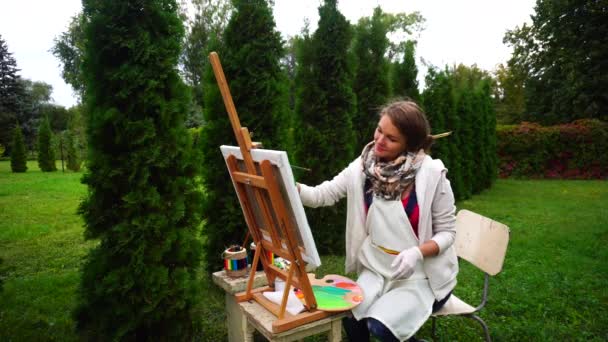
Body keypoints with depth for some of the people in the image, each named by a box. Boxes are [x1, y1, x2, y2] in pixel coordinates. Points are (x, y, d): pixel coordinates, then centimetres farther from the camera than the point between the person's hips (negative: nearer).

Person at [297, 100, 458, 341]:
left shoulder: (432, 173, -16)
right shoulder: (362, 167, -6)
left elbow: (447, 232, -9)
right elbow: (321, 195, -9)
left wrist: (417, 252, -28)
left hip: (422, 274, -3)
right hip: (377, 268, 3)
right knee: (347, 316, -19)